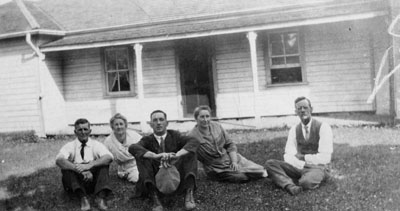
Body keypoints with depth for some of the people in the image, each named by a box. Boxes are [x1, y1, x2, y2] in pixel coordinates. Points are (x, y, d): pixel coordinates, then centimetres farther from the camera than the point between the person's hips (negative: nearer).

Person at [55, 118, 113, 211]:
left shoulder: (97, 145, 6)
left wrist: (89, 165, -32)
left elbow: (109, 157, -15)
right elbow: (59, 160, -18)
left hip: (94, 181, 0)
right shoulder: (69, 146, 4)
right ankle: (83, 197, -37)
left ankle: (100, 197, -35)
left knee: (103, 162, -21)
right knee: (66, 166, -24)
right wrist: (80, 170, -34)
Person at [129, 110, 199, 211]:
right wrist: (155, 156, -37)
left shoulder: (174, 135, 7)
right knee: (140, 156, -21)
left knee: (189, 152, -17)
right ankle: (154, 198, -35)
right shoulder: (147, 140, 5)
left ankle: (189, 195, -30)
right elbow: (132, 148, -19)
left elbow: (194, 142, -13)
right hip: (156, 180, 0)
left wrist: (176, 155, -34)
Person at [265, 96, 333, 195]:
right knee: (270, 164, -19)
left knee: (306, 182, -41)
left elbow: (325, 157, -15)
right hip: (299, 167, 5)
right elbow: (288, 156, -1)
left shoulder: (323, 127, -8)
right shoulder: (294, 130, 7)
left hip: (318, 167, -5)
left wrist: (302, 157, -9)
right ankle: (290, 185, -36)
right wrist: (302, 165, -19)